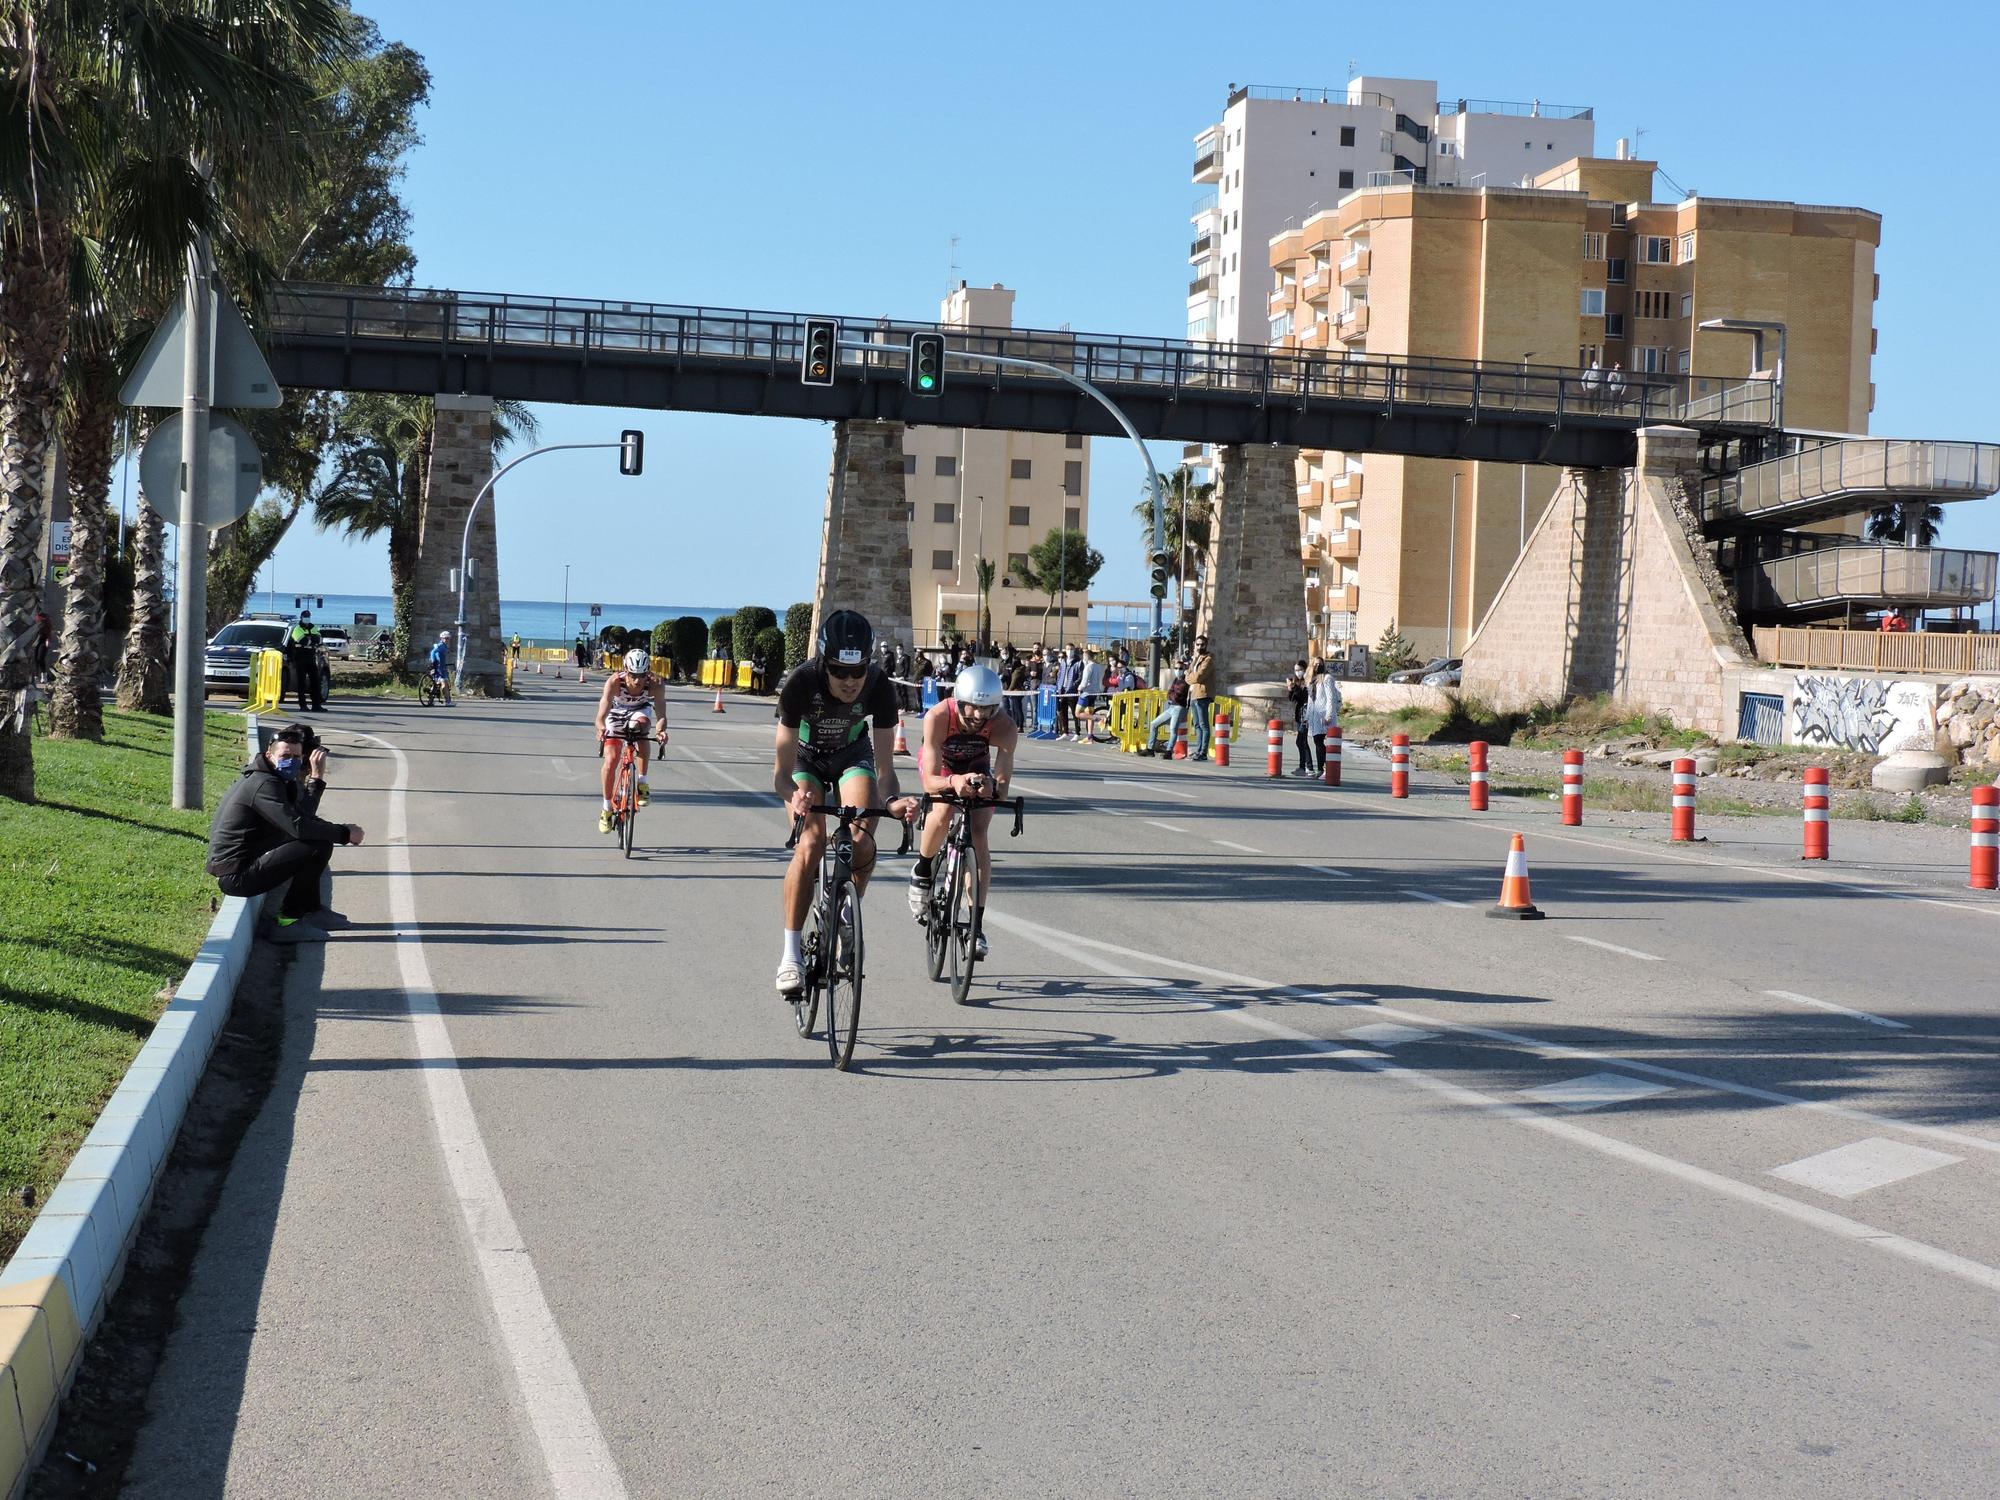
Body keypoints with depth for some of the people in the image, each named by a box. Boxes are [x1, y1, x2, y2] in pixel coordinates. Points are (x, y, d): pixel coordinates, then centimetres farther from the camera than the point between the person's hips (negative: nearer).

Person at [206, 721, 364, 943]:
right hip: (237, 877, -11)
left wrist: (316, 779, 1)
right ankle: (286, 921, -12)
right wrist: (345, 833, -17)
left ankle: (312, 910, 22)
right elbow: (299, 827, -27)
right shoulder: (264, 784, -18)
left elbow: (302, 816, 9)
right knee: (319, 846, -19)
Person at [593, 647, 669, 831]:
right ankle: (607, 808, 9)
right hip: (616, 713, 0)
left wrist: (660, 731, -59)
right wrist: (601, 729, -64)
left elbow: (661, 715, -37)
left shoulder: (655, 684, -34)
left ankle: (642, 782, -22)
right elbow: (601, 716, -42)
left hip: (640, 710, 0)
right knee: (611, 759, -12)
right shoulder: (614, 682, -36)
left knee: (641, 723, -35)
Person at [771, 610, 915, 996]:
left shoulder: (879, 688, -30)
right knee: (811, 844, -24)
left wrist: (893, 801, -47)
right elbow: (782, 769, -33)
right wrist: (794, 797, -54)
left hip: (853, 755, 1)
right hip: (806, 757, -1)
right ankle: (791, 953, -14)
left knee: (861, 842, -22)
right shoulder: (800, 682, -35)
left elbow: (884, 766, -26)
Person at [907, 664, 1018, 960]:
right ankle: (922, 871, 0)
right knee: (943, 812, -30)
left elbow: (1002, 786, -36)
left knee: (978, 833, -16)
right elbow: (930, 781, -39)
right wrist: (953, 781, -60)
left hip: (977, 767, 1)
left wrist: (991, 787, -59)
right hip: (938, 764, -1)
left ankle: (977, 925, -13)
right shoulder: (937, 717, -38)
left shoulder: (1004, 728, -34)